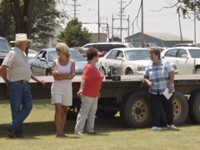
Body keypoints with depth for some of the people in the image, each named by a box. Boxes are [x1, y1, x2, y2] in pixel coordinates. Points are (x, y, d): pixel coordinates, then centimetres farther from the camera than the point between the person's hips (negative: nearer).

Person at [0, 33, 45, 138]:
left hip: (25, 85, 8)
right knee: (16, 109, -3)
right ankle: (18, 132, 1)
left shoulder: (23, 54, 20)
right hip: (16, 84, -8)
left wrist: (37, 80, 26)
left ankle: (12, 127, -4)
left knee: (28, 106, -3)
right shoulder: (13, 54, -8)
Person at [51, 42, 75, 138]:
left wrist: (60, 74, -13)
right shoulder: (55, 62, 4)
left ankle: (62, 132, 10)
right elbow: (55, 76, -8)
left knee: (64, 111, 5)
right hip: (57, 88, -2)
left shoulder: (71, 62, 4)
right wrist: (66, 76, -13)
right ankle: (58, 132, -13)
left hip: (67, 89, 2)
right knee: (58, 109, -13)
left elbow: (72, 75, -10)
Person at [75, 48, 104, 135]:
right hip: (88, 94, -10)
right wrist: (81, 89, -40)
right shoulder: (89, 67, -17)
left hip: (94, 94, 10)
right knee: (84, 112, -7)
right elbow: (84, 79, -29)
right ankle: (78, 130, -4)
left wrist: (97, 91, 30)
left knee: (92, 111, 14)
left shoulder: (93, 67, 15)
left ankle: (90, 129, 22)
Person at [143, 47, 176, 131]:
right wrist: (148, 81, -9)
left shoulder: (166, 64, -4)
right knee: (155, 109, -5)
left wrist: (170, 85, -15)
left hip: (166, 91, -3)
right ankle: (156, 125, -3)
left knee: (168, 108, 7)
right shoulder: (149, 66, 7)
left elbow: (172, 74, -7)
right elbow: (145, 77, 13)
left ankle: (170, 124, 25)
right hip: (154, 92, 3)